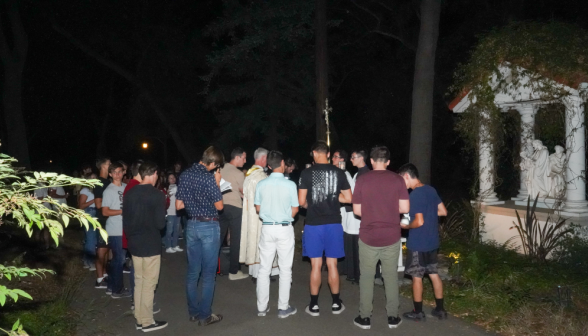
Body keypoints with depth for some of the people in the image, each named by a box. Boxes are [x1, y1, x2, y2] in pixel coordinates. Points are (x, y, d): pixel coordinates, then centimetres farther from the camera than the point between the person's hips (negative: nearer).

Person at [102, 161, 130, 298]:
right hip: (115, 230, -6)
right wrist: (123, 211, -17)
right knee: (119, 259, 1)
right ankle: (117, 290, 14)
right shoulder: (109, 190, -11)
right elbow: (105, 212, -14)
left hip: (125, 229, 6)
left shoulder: (126, 187, 6)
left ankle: (112, 286, 29)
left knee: (117, 258, 16)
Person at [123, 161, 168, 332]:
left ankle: (139, 319, 24)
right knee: (149, 284, 3)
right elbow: (160, 224, -15)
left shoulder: (129, 194, 3)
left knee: (139, 282, 16)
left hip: (134, 244, 6)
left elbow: (125, 220, 8)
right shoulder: (157, 195, -15)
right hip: (151, 245, -6)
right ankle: (147, 322, 12)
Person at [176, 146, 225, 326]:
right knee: (208, 273, 4)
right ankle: (204, 315, 11)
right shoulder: (209, 178, -18)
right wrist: (217, 184, -3)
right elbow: (219, 206, -11)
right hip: (209, 226, -6)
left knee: (193, 271, 13)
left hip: (191, 225, 6)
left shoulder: (185, 175, 3)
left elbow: (178, 205, 7)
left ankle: (193, 311, 23)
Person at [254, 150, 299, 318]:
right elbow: (295, 210, -4)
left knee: (264, 269, 11)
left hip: (267, 228, 2)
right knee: (285, 270, 8)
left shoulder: (261, 184, -5)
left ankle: (262, 307, 19)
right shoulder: (290, 184, -11)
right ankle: (283, 308, 14)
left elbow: (258, 209, 4)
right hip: (285, 229, -2)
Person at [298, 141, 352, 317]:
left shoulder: (307, 173, -6)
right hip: (334, 223, 2)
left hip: (314, 224, -2)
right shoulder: (339, 172, 1)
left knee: (316, 265, 6)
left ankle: (314, 305, 14)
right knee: (332, 264, 12)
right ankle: (336, 303, 20)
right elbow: (348, 198, 4)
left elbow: (301, 201, -7)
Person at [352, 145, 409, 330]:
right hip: (391, 236, 1)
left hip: (368, 236, -1)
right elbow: (404, 208, -6)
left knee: (366, 276, 10)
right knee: (391, 276, 13)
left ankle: (364, 317, 16)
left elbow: (357, 210, -3)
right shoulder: (397, 179, -5)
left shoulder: (362, 180, -6)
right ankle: (393, 317, 20)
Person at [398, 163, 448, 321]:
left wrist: (405, 226, -7)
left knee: (417, 277, 5)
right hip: (432, 241, 8)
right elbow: (443, 211, 12)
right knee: (434, 274, 15)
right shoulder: (431, 190, 5)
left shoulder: (415, 195, -20)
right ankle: (440, 309, 24)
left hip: (418, 243, -8)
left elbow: (419, 222, -24)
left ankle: (418, 312, 16)